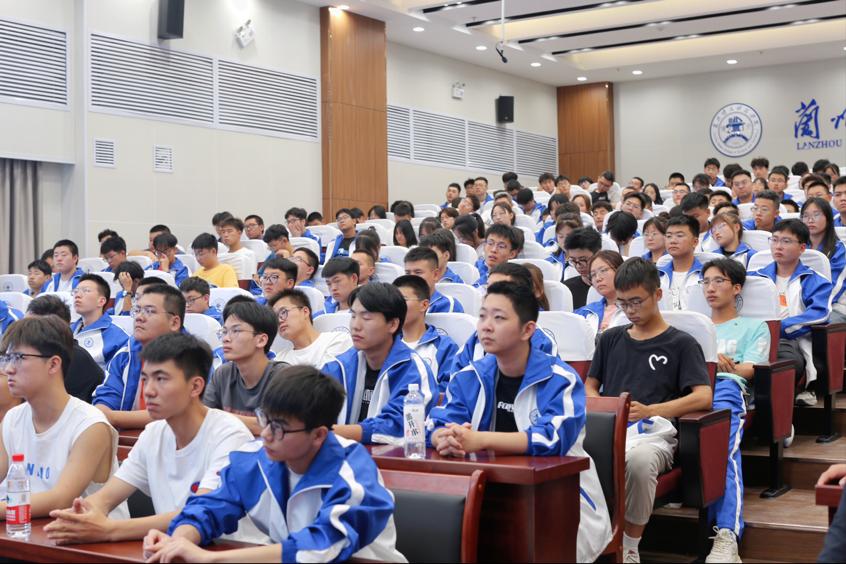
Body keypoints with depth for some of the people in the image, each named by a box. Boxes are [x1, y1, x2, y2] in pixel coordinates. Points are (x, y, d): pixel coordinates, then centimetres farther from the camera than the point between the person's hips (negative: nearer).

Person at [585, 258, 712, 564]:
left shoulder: (680, 343, 10)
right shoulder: (611, 338, 23)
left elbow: (703, 398, -1)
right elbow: (590, 385, 28)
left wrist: (649, 410, -14)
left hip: (652, 433, -3)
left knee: (639, 460, -41)